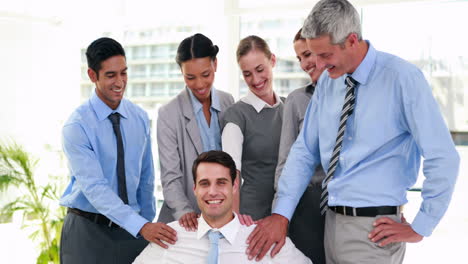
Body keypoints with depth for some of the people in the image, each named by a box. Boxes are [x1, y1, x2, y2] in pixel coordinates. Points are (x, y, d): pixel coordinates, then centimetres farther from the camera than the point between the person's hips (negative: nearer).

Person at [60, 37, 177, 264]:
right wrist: (142, 227, -31)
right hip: (88, 229, -4)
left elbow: (146, 177, 9)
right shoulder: (76, 126, -14)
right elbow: (94, 187, -22)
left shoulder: (140, 118, 2)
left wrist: (149, 223, 8)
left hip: (131, 228, 4)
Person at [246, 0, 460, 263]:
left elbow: (444, 157, -14)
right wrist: (281, 214, -4)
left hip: (373, 229, -6)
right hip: (332, 222, 6)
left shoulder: (402, 78, -14)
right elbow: (304, 151, 6)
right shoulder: (327, 82, 4)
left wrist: (419, 228, -10)